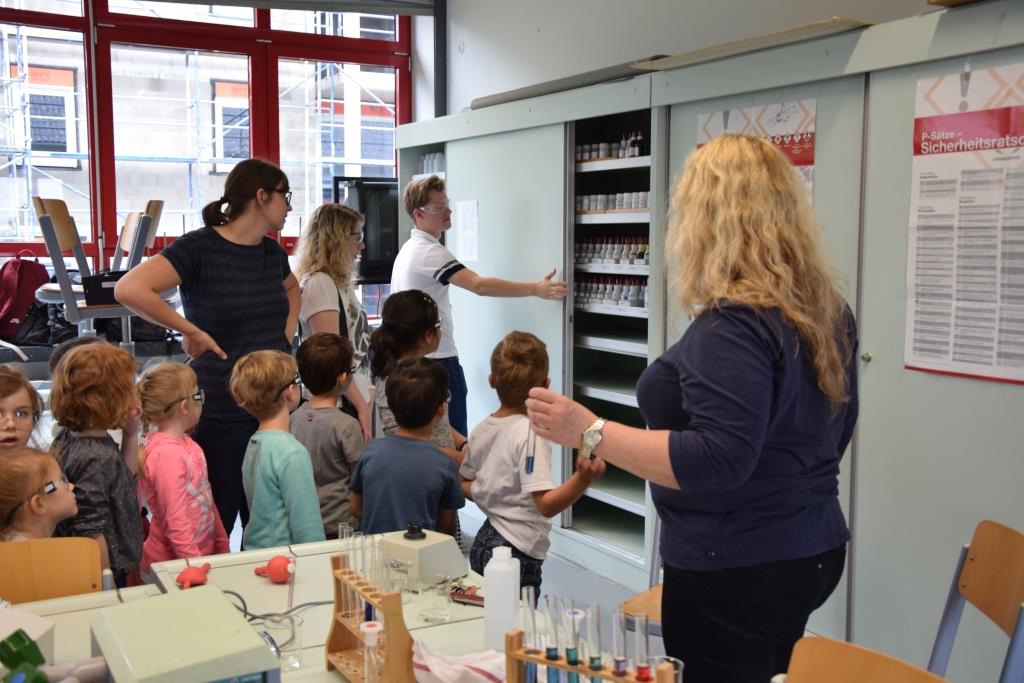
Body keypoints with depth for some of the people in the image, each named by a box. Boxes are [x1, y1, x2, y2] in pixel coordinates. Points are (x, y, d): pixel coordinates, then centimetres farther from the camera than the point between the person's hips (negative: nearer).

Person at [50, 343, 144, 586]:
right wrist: (108, 586, -17)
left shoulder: (70, 436, 2)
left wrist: (131, 434, 4)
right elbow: (90, 533, -26)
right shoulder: (96, 458, -28)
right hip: (107, 575, -9)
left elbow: (124, 477, 16)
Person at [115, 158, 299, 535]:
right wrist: (192, 332, -19)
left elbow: (292, 288, 31)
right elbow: (129, 289, -24)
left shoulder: (271, 250, 9)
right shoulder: (198, 247, -12)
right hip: (220, 414, -6)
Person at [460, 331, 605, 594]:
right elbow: (546, 504, -27)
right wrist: (584, 478, -39)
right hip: (517, 550, -8)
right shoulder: (531, 434, -19)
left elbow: (465, 486, 16)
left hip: (482, 542, 8)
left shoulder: (480, 430, 4)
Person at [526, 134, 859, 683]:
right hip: (811, 549, 9)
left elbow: (718, 460, -30)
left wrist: (590, 432, -28)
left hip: (738, 569, -9)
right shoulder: (828, 309, 6)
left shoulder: (733, 323, -23)